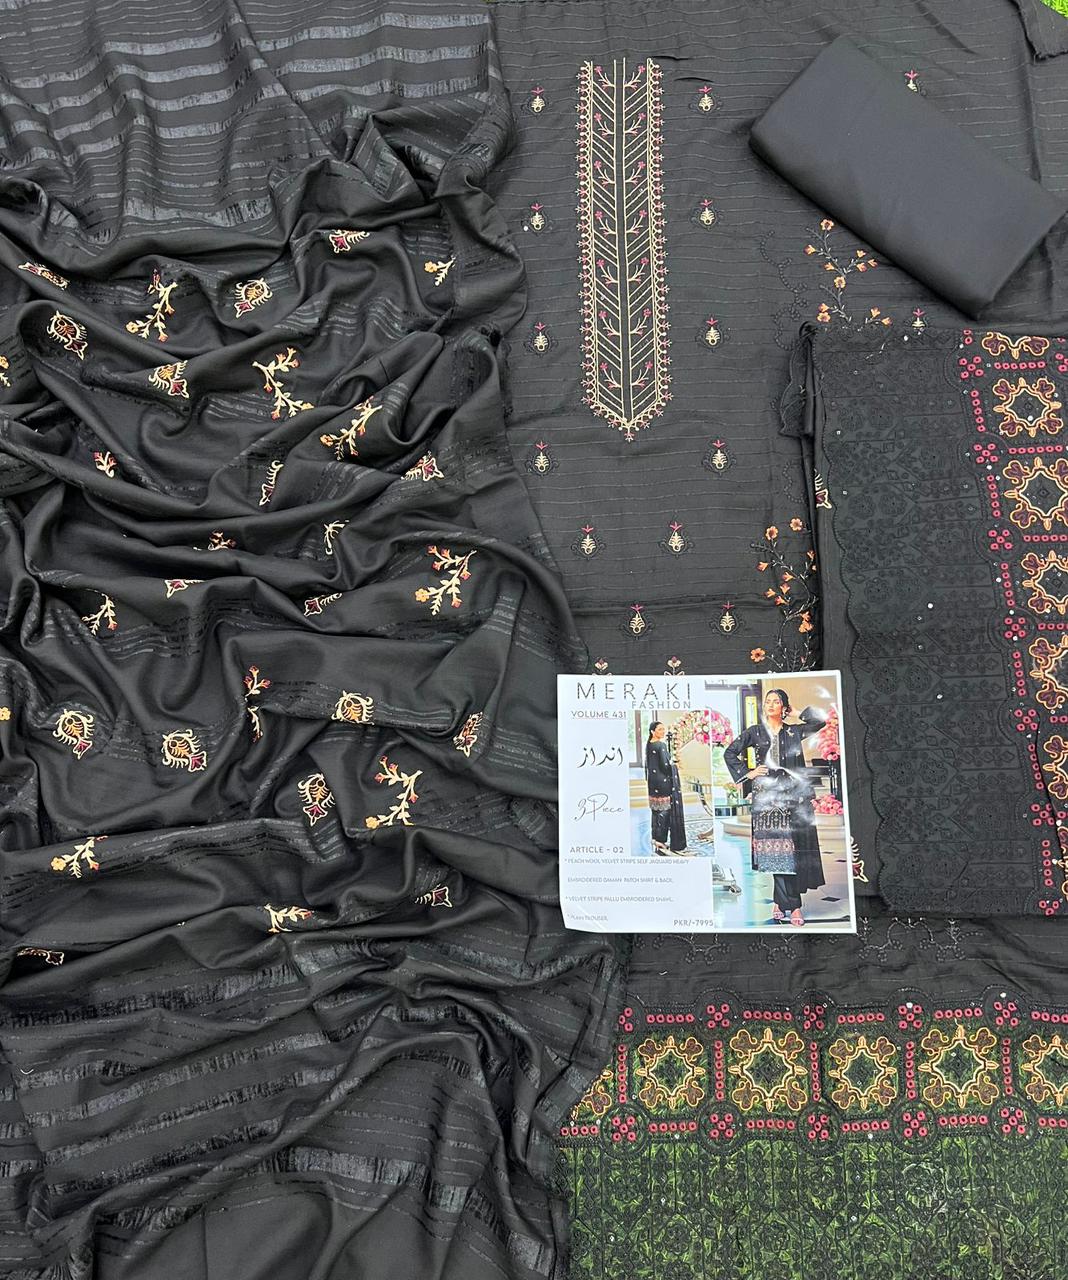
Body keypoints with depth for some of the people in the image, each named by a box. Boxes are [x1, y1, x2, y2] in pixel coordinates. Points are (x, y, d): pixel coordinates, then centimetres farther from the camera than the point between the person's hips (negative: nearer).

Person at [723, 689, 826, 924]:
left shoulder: (794, 732, 10)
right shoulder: (754, 732, 8)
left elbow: (821, 719, 2)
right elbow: (729, 753, 10)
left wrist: (797, 712, 9)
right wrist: (747, 773, 2)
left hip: (793, 794, 1)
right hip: (766, 795, -1)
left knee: (793, 848, -3)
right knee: (776, 848, -5)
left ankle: (780, 902, 5)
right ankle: (792, 905, 1)